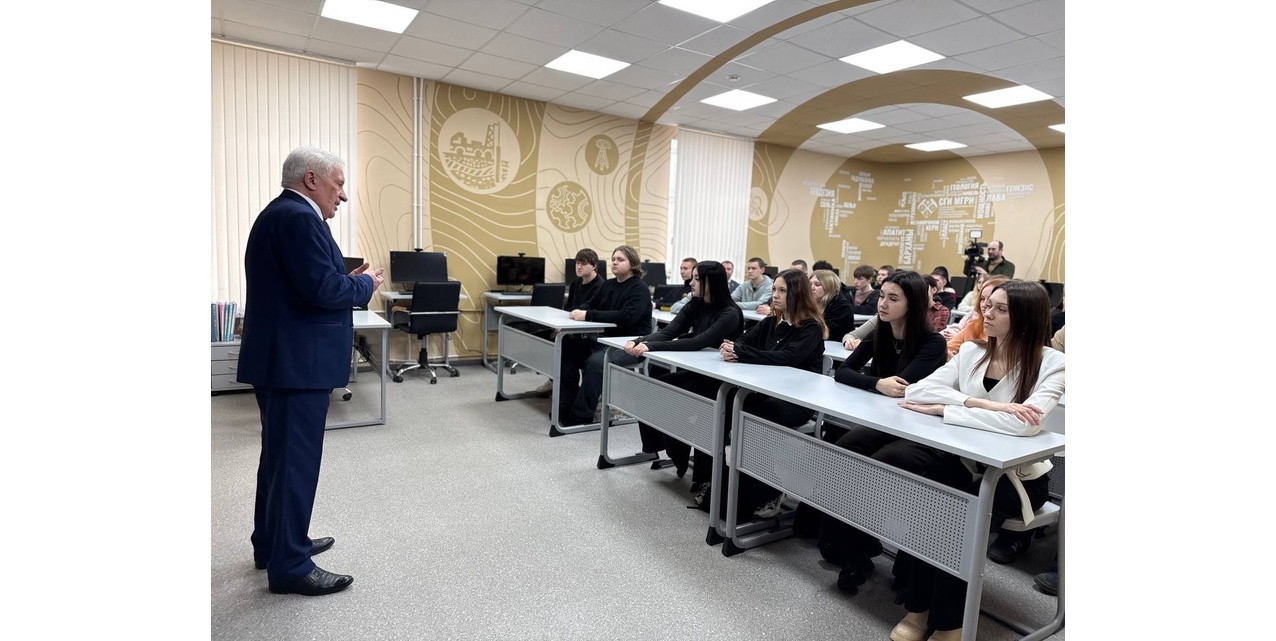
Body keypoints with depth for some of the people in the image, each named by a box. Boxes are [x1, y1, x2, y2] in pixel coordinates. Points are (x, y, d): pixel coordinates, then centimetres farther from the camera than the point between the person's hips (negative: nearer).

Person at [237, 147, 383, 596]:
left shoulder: (279, 213, 17)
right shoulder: (299, 217, -17)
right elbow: (324, 290, -26)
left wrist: (347, 279, 8)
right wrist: (365, 282, -9)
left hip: (281, 357, 11)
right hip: (296, 360, -11)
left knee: (280, 455, 20)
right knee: (296, 461, -3)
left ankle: (274, 543, 34)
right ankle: (290, 566, 9)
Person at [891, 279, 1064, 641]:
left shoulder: (1051, 363, -10)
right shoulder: (971, 352, 2)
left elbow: (1023, 423, -29)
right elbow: (915, 391, -9)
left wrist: (945, 409, -23)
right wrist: (979, 403, -22)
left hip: (1019, 475, -3)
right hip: (968, 462, 4)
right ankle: (918, 608, -7)